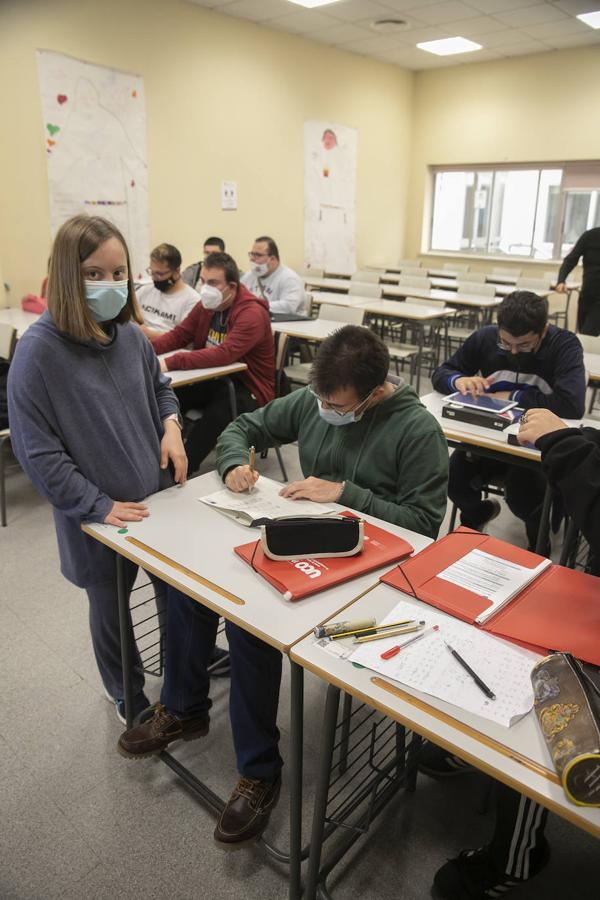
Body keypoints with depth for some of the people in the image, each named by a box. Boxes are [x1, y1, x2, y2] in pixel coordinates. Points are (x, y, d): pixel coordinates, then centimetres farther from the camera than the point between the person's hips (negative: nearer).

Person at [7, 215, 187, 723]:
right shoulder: (39, 351, -19)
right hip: (100, 516, -4)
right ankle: (127, 693, 45)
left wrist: (170, 425, -4)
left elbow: (160, 386, 16)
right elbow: (37, 451, -17)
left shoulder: (129, 334, -3)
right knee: (111, 607, 18)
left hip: (158, 496, 5)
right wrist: (99, 506, -18)